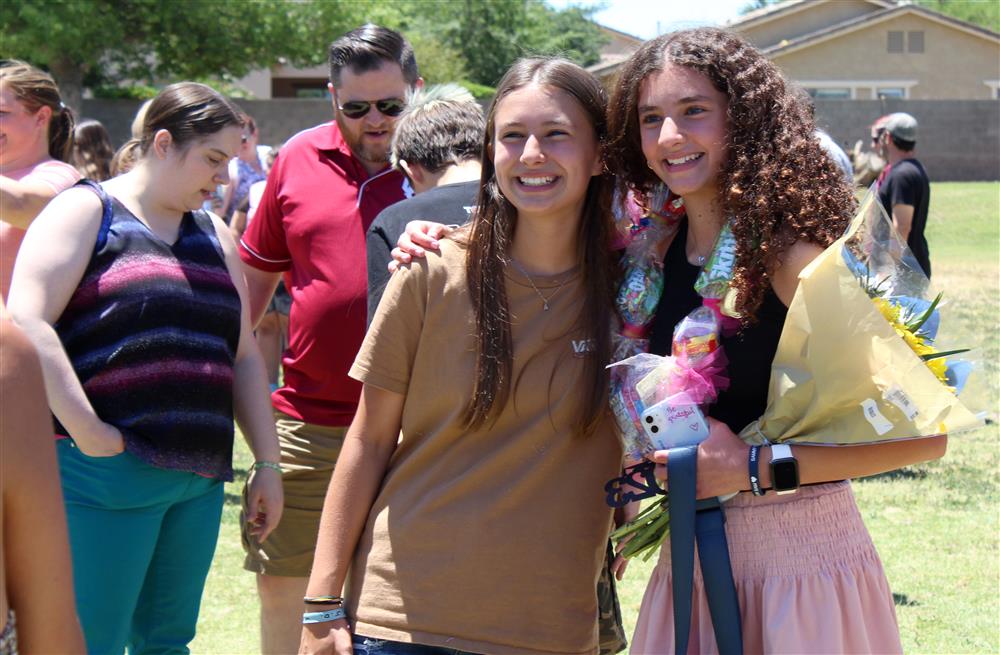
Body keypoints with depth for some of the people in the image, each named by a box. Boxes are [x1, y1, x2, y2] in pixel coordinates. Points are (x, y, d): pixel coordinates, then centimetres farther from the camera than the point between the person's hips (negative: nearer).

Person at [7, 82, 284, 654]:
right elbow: (27, 322, -14)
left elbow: (244, 356, 21)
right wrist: (86, 431, -18)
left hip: (200, 478, 7)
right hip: (105, 472, -7)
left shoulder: (214, 236, 19)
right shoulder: (87, 211, -2)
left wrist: (267, 463, 14)